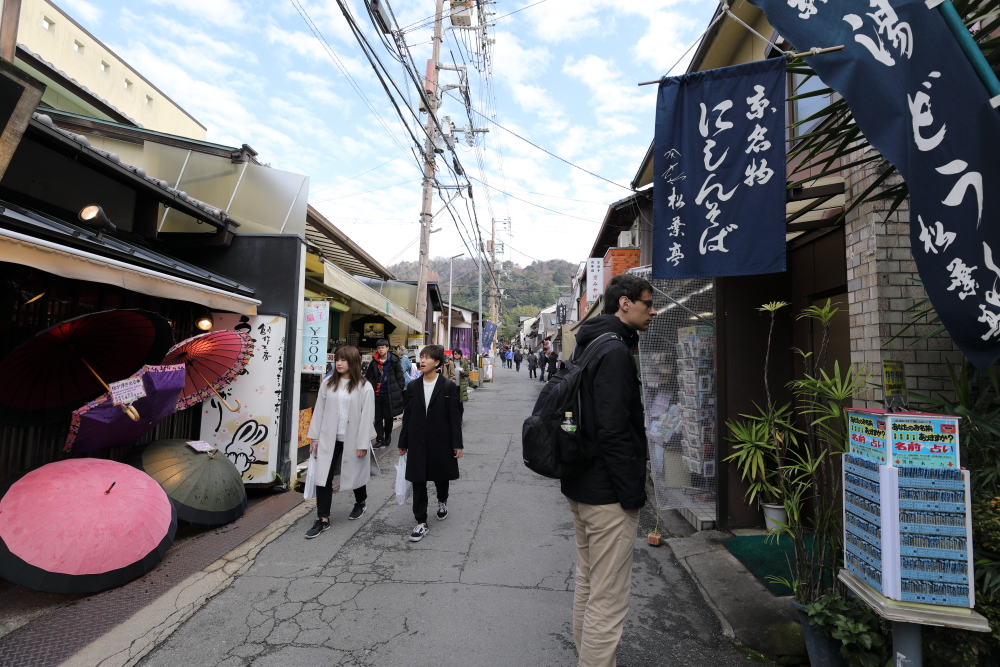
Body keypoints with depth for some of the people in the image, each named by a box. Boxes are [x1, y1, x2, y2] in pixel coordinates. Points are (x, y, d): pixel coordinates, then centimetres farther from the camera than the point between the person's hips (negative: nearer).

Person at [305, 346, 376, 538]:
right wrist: (314, 437, 4)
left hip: (352, 439, -2)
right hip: (329, 438, 3)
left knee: (355, 474, 16)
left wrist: (363, 444, -12)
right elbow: (319, 411, 5)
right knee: (323, 478, 0)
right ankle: (323, 519, 11)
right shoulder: (327, 384, 2)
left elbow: (367, 417, -10)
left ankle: (361, 502, 43)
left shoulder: (364, 387, -9)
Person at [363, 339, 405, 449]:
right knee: (378, 418, 3)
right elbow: (369, 377, 9)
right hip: (377, 395, 3)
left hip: (389, 395, -3)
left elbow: (399, 377, -4)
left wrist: (399, 390, -8)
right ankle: (380, 439, 9)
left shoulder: (394, 361, -6)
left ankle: (387, 438, 27)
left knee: (388, 418, 10)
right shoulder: (374, 362, 4)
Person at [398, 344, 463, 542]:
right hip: (417, 443, 2)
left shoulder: (448, 387, -7)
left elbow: (455, 417, -6)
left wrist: (457, 444, -8)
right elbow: (407, 417, 7)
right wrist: (403, 443, 8)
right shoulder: (413, 387, 3)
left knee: (441, 476, 15)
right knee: (418, 481, 3)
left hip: (441, 442, -2)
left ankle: (442, 501, 47)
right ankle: (421, 522, 14)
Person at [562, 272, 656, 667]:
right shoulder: (615, 352, -19)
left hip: (580, 487, 11)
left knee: (587, 584, 24)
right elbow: (614, 431, -26)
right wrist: (633, 493, -17)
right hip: (608, 494, -11)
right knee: (608, 601, 3)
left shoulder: (587, 347, 12)